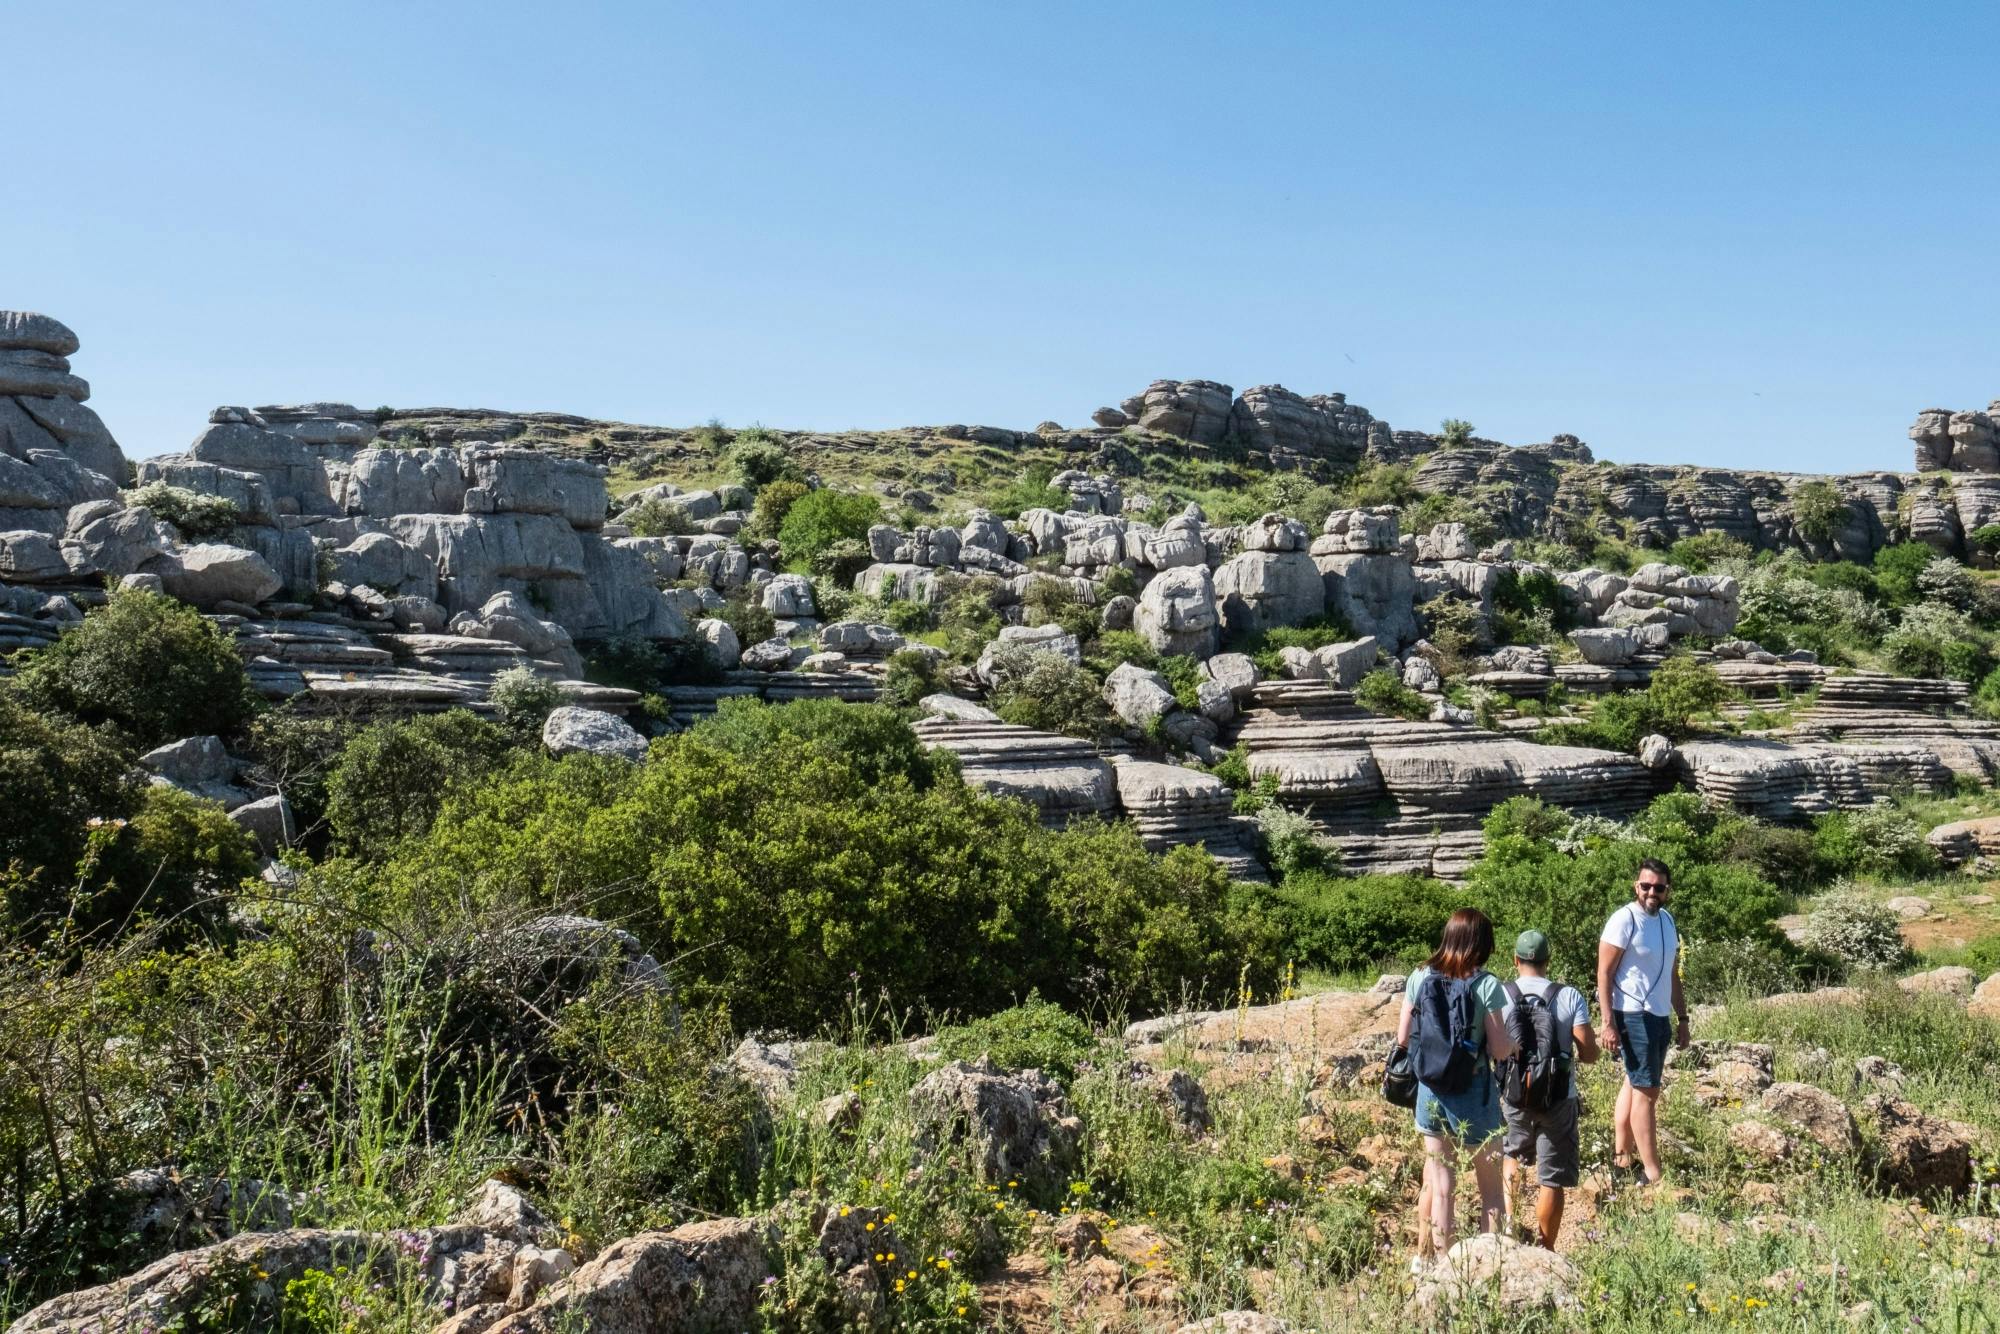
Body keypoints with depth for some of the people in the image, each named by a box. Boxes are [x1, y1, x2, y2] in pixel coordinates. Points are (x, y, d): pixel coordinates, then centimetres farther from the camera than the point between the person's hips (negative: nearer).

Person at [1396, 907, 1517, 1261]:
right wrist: (1514, 1041, 9)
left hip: (1431, 1092, 3)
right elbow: (1499, 1051, -11)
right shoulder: (1486, 985, -14)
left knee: (1440, 1188, 13)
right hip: (1473, 1094, -3)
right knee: (1490, 1189, 15)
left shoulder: (1419, 979, -4)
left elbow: (1402, 1038, 2)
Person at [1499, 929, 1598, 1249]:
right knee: (1552, 1180, 8)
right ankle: (1545, 1250, 15)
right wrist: (1567, 1055, 11)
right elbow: (1589, 1053, -10)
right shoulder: (1570, 997, -8)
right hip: (1558, 1099, -1)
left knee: (1514, 1155, 28)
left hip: (1514, 1094, 1)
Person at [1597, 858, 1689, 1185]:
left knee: (1634, 1086, 13)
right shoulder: (1624, 920, -14)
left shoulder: (1667, 920, 10)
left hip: (1659, 1017, 8)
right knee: (1647, 1092, -6)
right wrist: (1608, 1023, -20)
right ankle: (1652, 1173, -1)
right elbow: (1604, 974, -15)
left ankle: (1621, 1156, 21)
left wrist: (1682, 1019, 17)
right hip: (1633, 1017, -8)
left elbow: (1672, 975, 19)